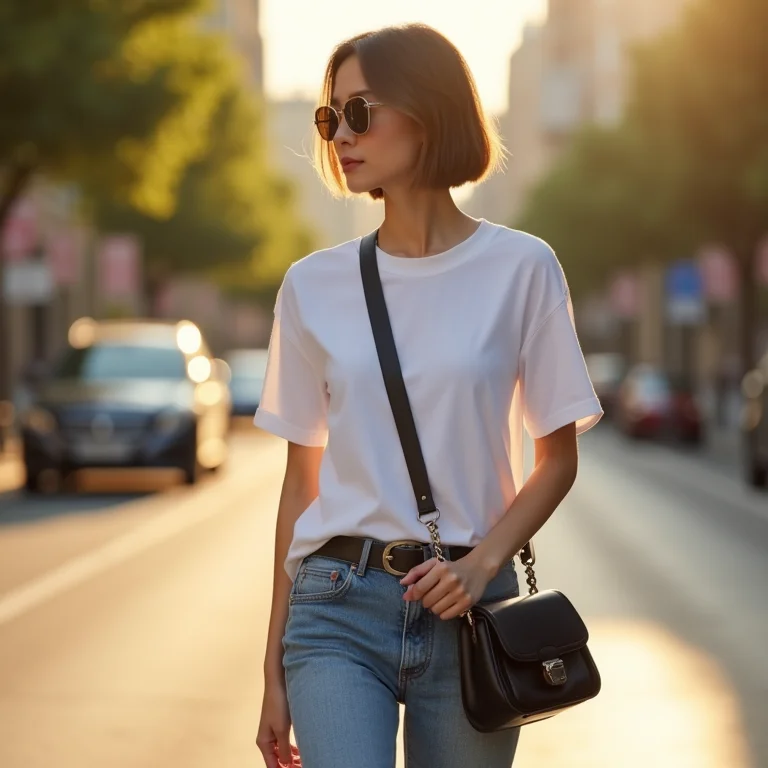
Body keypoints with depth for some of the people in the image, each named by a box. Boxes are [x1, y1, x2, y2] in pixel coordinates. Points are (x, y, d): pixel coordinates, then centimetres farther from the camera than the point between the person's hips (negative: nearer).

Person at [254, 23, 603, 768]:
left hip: (463, 605, 0)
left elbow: (558, 457, 4)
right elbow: (301, 479, 10)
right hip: (339, 604, 1)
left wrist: (485, 561, -14)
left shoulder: (521, 268, -1)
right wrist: (274, 666, 10)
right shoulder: (314, 285, 5)